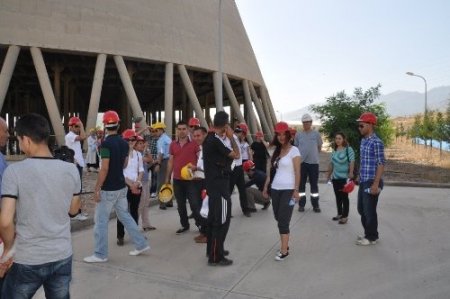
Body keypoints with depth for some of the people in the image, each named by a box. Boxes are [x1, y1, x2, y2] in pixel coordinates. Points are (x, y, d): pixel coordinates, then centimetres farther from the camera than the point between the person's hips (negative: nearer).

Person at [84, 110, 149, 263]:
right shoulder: (124, 143, 6)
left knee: (101, 221, 4)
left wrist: (96, 189, -15)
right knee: (125, 216, 18)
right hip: (121, 186, 8)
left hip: (108, 189, -8)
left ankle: (100, 254, 14)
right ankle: (141, 244, 23)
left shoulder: (106, 143, -18)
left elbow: (104, 168, -21)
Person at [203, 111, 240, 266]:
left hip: (212, 182, 10)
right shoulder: (216, 141, -21)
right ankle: (215, 257, 4)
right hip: (219, 184, -10)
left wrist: (225, 137, 11)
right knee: (221, 220, -3)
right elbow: (236, 155, -16)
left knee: (213, 217, 18)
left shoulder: (209, 138, 8)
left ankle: (212, 249, 30)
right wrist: (231, 137, -8)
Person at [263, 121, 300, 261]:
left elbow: (297, 172, -10)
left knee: (283, 220, -7)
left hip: (288, 190, -6)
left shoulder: (294, 150, -5)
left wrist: (296, 190, -15)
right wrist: (266, 186, 13)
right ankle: (285, 244, 24)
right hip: (275, 189, 6)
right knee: (279, 219, 10)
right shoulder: (276, 151, 12)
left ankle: (284, 250, 0)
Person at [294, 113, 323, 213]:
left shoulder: (316, 134, 1)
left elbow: (319, 147, 11)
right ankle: (301, 204, 15)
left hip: (313, 162, -1)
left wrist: (313, 154, 10)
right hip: (301, 162, 1)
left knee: (314, 184, 6)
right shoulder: (298, 134, 4)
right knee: (301, 184, 6)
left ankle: (315, 205, 15)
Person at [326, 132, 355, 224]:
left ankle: (345, 216, 5)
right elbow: (331, 163, 17)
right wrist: (329, 173, 19)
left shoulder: (348, 149, -9)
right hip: (335, 177, 7)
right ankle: (339, 214, 25)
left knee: (344, 197, -1)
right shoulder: (334, 150, 11)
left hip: (345, 177, -7)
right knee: (338, 196, 13)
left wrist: (351, 173, -22)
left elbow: (352, 162, -15)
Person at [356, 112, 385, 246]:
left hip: (371, 182, -9)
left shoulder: (376, 142, -15)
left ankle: (372, 237, 18)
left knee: (369, 211, 2)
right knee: (361, 209, 16)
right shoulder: (363, 141, 11)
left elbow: (381, 164, -16)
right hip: (363, 182, 9)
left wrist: (376, 184, -20)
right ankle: (368, 233, 31)